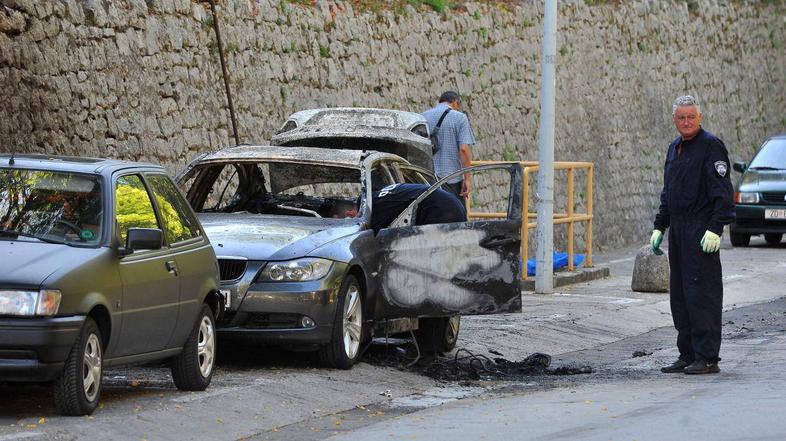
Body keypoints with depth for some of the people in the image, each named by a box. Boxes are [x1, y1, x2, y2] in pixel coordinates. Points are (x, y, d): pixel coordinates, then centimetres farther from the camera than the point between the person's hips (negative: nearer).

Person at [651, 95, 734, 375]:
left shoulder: (711, 146, -9)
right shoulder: (675, 148, 17)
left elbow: (722, 192, -15)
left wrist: (715, 229, -21)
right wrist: (659, 227, 19)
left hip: (702, 232, -9)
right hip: (679, 232, 9)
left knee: (700, 293, -10)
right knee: (680, 296, 10)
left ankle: (707, 358, -8)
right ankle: (688, 355, 16)